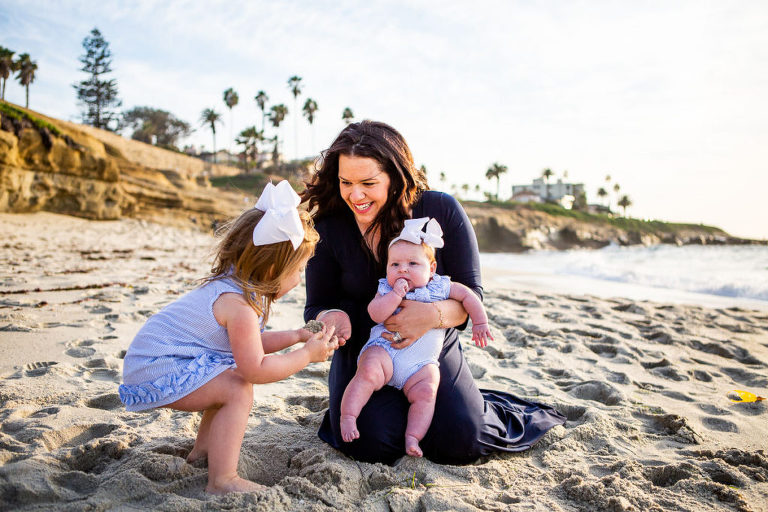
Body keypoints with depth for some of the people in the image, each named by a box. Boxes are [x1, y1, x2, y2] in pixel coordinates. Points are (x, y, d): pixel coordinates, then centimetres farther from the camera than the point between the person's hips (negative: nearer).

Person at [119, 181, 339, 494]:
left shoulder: (234, 287, 6)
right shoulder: (239, 304, -27)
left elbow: (249, 343, 16)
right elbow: (256, 370, -26)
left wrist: (296, 336, 10)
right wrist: (306, 355, -16)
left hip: (153, 358, 11)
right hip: (156, 372, -11)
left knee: (232, 378, 21)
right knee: (238, 390, -20)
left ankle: (203, 448, 34)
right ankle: (222, 481, -15)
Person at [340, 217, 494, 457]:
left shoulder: (439, 287, 7)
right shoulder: (386, 289, 3)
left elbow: (468, 295, 14)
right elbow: (375, 313, -13)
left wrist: (480, 323, 14)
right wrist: (396, 294, -22)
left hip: (422, 362, 2)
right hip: (384, 349, -1)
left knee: (426, 392, -23)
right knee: (369, 372, -29)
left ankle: (412, 437, -17)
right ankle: (347, 417, -21)